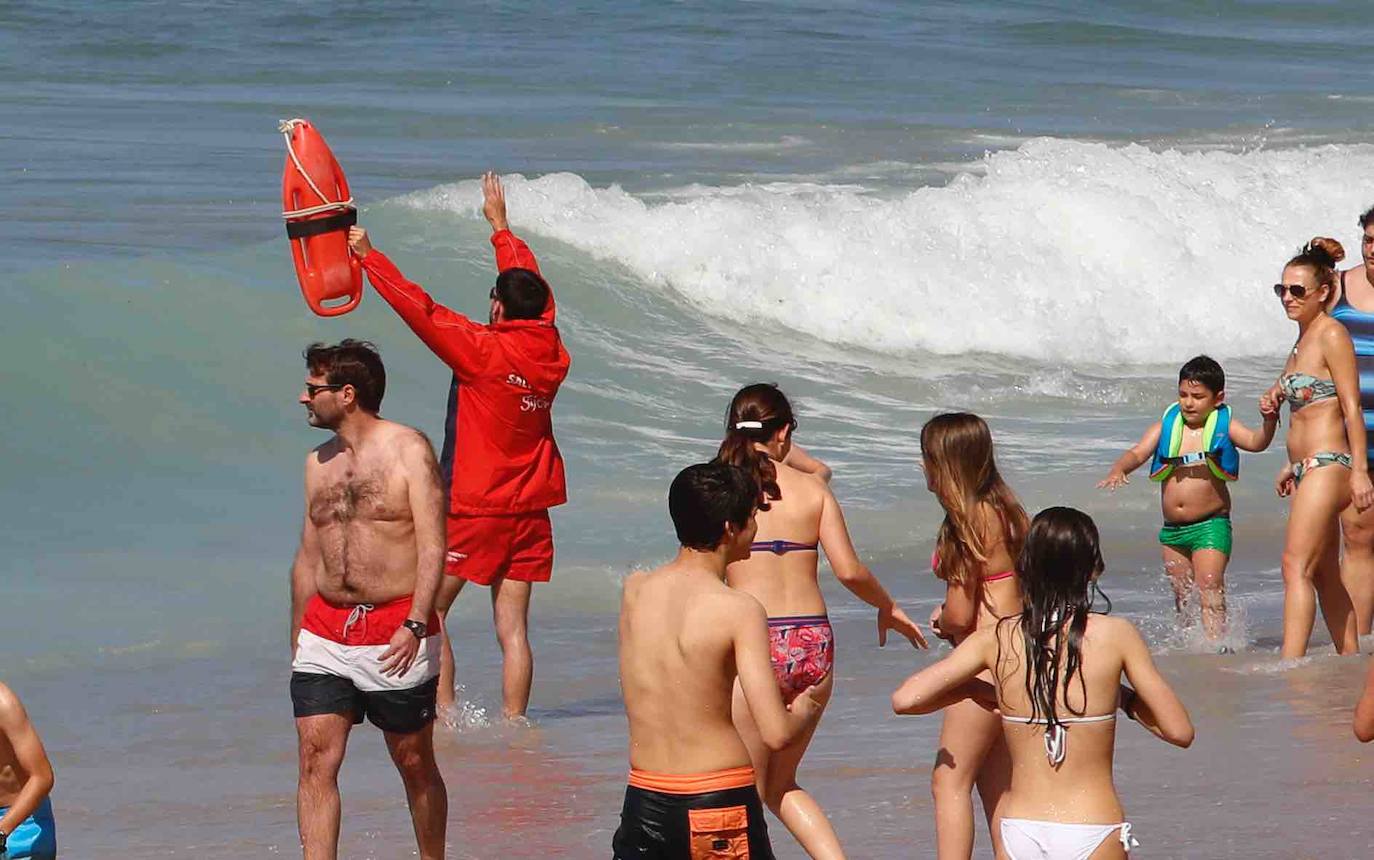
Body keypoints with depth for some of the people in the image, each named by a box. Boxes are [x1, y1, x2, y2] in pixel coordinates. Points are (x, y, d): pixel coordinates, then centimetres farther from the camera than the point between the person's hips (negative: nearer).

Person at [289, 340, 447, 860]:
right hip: (325, 635, 5)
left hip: (397, 635, -5)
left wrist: (415, 625, -22)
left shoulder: (408, 450, -4)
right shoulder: (318, 463, 14)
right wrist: (297, 643, 18)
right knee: (316, 761, -7)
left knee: (414, 763, 6)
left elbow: (432, 546, -11)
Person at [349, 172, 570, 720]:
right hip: (529, 510, 6)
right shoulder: (548, 350, 3)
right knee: (512, 628, 5)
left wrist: (369, 257, -4)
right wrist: (500, 226, 34)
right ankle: (513, 723, 1)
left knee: (428, 608, 4)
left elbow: (418, 309, -14)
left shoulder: (482, 350, -14)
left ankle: (443, 714, -2)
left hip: (473, 506, -6)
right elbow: (532, 287, 20)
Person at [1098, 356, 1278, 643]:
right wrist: (1118, 470, -21)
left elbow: (1255, 442, -14)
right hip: (1172, 530, 5)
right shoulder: (1165, 428, 7)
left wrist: (1269, 421, -34)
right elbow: (1138, 453, 0)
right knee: (1182, 597, 14)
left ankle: (1216, 645, -22)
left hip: (1211, 525, -5)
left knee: (1210, 591, -16)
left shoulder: (1223, 426, -1)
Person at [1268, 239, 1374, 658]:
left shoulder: (1332, 334, -10)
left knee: (1296, 567, -17)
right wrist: (1293, 465, 23)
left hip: (1327, 466, -10)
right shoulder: (1303, 339, 16)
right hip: (1308, 467, 10)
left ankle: (1290, 664, -24)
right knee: (1324, 575, 14)